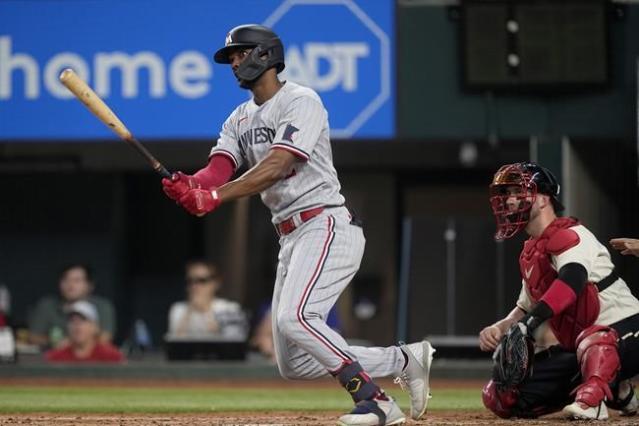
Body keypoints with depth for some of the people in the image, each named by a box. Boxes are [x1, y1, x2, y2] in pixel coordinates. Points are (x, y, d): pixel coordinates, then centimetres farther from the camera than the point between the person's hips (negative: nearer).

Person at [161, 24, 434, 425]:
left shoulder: (301, 102, -8)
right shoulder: (240, 120, 18)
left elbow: (275, 167, -22)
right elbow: (217, 171, 2)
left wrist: (214, 197, -31)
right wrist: (189, 186, -22)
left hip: (327, 227, -9)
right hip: (291, 238, 9)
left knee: (295, 317, -29)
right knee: (294, 364, 5)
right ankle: (405, 360, 17)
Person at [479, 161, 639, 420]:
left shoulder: (570, 236, -15)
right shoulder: (529, 254, 14)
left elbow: (572, 279, -35)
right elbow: (526, 309, 21)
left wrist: (529, 322, -46)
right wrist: (500, 328, -2)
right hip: (577, 348, 10)